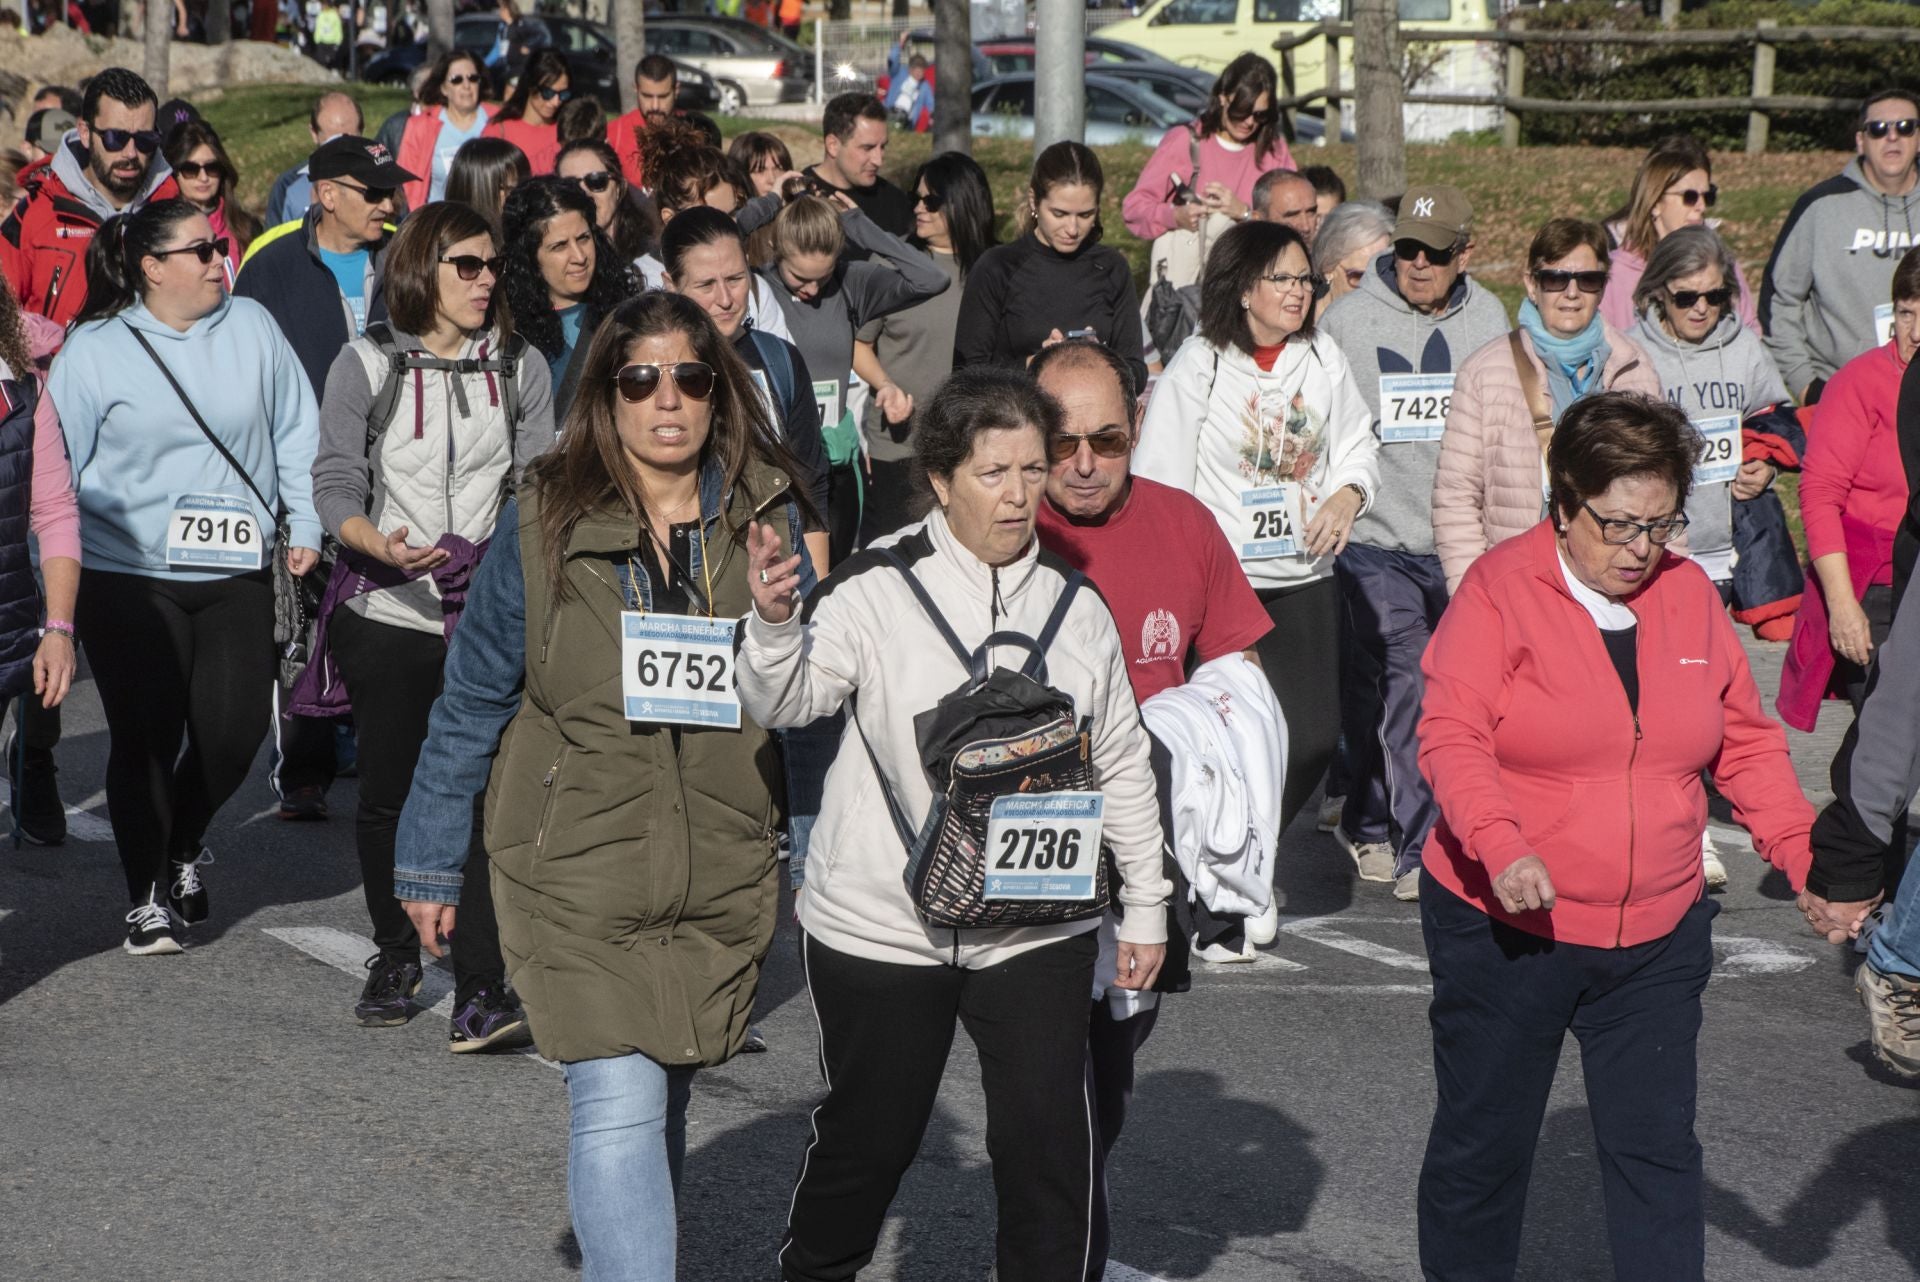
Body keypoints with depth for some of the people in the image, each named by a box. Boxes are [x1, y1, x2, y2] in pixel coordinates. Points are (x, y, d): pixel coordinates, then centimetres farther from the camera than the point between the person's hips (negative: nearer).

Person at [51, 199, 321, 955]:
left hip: (236, 573, 2)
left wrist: (303, 525, 6)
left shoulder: (251, 328, 5)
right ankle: (148, 898, 16)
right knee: (146, 737, 0)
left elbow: (295, 432, 11)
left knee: (233, 731, -1)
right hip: (128, 577, -2)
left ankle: (185, 847, 30)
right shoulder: (94, 349, -1)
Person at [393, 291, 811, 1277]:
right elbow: (472, 701, 2)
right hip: (579, 865, -3)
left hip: (722, 879, 3)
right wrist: (432, 862, 4)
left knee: (661, 1103, 14)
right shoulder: (543, 522, -5)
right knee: (618, 1104, -13)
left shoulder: (766, 519, 1)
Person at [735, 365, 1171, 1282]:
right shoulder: (879, 590, -7)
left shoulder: (1075, 607, 4)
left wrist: (1145, 906, 12)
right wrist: (774, 623, -36)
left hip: (1035, 930, 2)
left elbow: (1121, 767, 11)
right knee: (867, 1135, 11)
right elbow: (781, 704, -16)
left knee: (1048, 1140, -1)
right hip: (881, 925, -2)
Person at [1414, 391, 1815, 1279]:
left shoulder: (1688, 595, 5)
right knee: (1483, 1143, 10)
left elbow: (1747, 745, 12)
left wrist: (1804, 856, -1)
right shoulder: (1500, 589, -9)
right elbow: (1450, 736, -17)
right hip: (1506, 929, -3)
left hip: (1656, 938, 3)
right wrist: (1500, 845, -33)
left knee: (1658, 1150, 2)